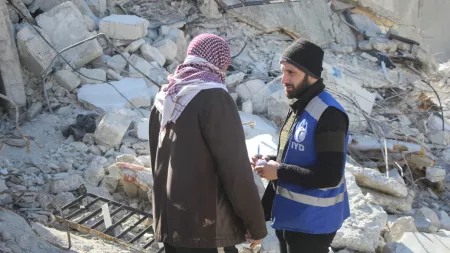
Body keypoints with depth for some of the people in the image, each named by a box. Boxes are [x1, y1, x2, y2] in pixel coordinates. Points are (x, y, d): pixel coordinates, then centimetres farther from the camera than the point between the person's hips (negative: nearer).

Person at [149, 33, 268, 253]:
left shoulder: (164, 99, 10)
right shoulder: (214, 98, -14)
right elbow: (235, 169, -16)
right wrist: (256, 225, -7)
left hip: (169, 223, 8)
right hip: (207, 227, -8)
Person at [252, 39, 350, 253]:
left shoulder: (328, 114, -21)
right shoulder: (298, 107, 9)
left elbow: (330, 176, -25)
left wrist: (279, 172, -21)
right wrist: (273, 162, 0)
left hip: (311, 222, -9)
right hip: (289, 215, 9)